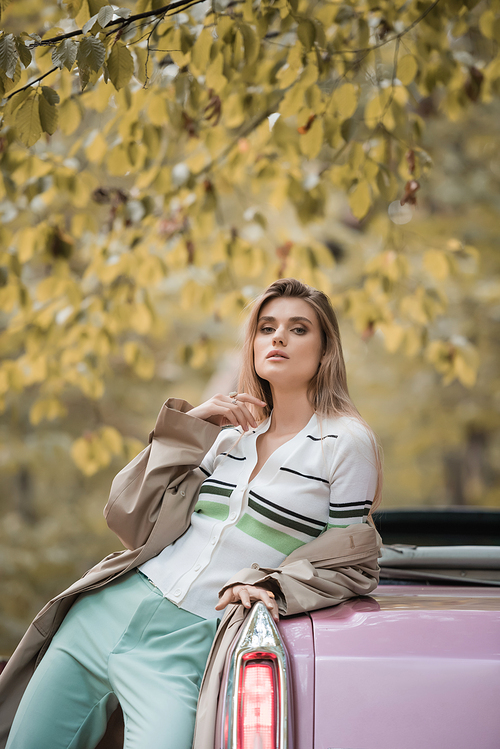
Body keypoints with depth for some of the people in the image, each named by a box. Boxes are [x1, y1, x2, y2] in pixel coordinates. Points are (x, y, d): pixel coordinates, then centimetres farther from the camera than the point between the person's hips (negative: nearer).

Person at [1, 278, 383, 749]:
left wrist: (272, 587, -13)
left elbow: (352, 567, 1)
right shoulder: (231, 433, 13)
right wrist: (184, 427, 1)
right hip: (112, 605, 5)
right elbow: (131, 519, 8)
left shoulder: (347, 442, -1)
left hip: (190, 642, -5)